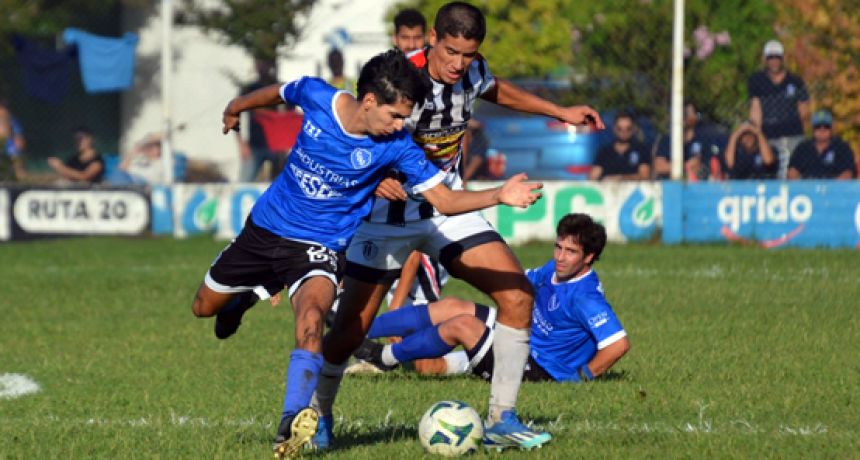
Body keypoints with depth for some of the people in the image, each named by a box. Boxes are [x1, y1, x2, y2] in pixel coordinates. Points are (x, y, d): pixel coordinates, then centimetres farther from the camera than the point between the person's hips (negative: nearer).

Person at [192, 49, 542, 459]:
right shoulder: (316, 97, -16)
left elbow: (445, 199, -15)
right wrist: (237, 108, 26)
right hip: (265, 227, 3)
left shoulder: (396, 146, -19)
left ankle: (292, 425, -41)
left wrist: (499, 195, -32)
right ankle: (247, 297, 53)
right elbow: (276, 94, 7)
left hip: (320, 248, -3)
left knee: (311, 317, -33)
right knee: (204, 307, 16)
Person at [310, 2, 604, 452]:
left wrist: (560, 112, 22)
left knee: (519, 295, -10)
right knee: (348, 332, -6)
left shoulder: (472, 71, -6)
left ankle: (501, 419, 1)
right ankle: (316, 416, 23)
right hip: (390, 214, -5)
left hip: (449, 208, 5)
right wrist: (377, 178, -47)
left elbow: (496, 90, 20)